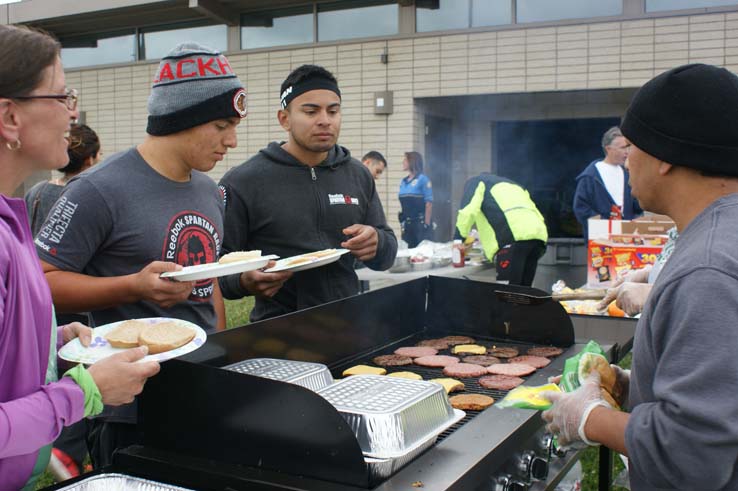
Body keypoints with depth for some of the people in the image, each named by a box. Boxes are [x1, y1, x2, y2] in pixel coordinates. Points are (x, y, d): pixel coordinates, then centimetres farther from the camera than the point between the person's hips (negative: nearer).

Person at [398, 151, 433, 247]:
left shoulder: (423, 179, -6)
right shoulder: (403, 181, 12)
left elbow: (429, 203, -9)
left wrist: (427, 224, -13)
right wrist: (402, 221, 12)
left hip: (420, 222, -6)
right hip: (407, 224, 6)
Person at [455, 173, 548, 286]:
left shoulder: (476, 182, 23)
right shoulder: (514, 185, 41)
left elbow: (468, 211, 1)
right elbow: (540, 217, 30)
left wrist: (459, 238, 9)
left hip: (513, 238, -7)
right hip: (538, 235, 7)